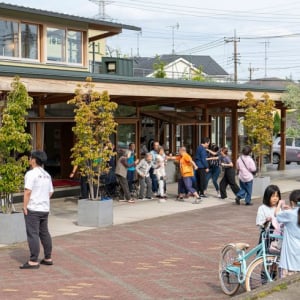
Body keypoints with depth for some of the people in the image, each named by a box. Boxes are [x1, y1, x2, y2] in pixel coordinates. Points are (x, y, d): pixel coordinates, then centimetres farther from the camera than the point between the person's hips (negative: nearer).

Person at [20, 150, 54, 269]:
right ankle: (48, 258, 20)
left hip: (32, 209, -8)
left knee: (33, 234, -6)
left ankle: (33, 261, -6)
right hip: (45, 209, 8)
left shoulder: (31, 174, -13)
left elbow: (28, 191, -19)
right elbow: (50, 192, 16)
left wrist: (24, 206, -13)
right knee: (44, 233, 14)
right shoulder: (47, 175, 12)